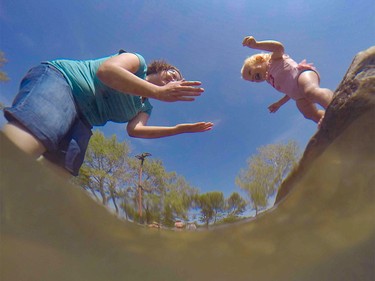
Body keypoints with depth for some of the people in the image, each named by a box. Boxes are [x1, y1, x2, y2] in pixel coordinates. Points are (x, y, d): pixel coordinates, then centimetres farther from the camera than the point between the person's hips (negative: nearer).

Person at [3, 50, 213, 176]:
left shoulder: (146, 108, 27)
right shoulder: (139, 62, 7)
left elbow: (135, 130, 5)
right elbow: (106, 69, -14)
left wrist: (178, 129, 3)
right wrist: (159, 92, -21)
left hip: (81, 121, 7)